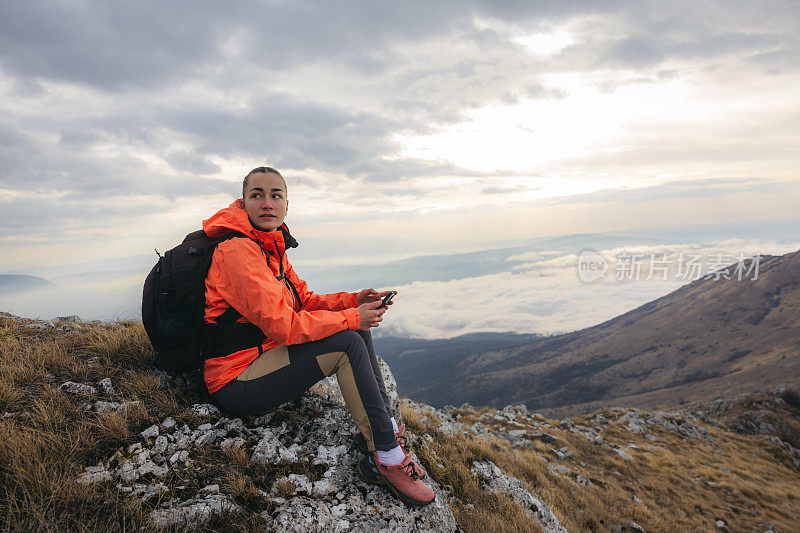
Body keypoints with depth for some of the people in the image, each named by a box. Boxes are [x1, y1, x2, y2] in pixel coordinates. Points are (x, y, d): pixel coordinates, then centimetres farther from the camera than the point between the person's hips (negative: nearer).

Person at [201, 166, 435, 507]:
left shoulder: (271, 248, 12)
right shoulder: (238, 249, -18)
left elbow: (304, 300, 12)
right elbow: (280, 324, -25)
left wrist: (354, 300, -4)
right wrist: (351, 317, -18)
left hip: (262, 357, 9)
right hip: (236, 381, -9)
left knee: (357, 328, 2)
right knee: (348, 342, -21)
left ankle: (388, 428, 2)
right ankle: (387, 457, -12)